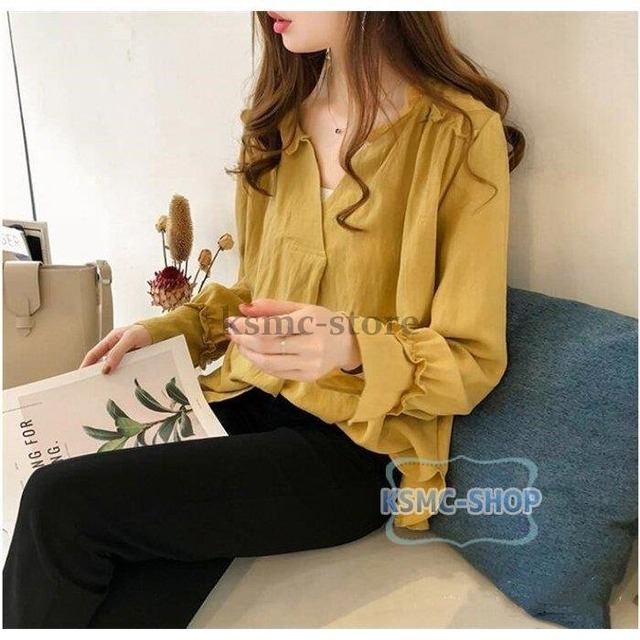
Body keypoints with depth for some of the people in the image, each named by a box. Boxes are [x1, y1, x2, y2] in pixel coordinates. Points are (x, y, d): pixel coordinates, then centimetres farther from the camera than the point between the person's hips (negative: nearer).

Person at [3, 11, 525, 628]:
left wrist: (350, 346, -26)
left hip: (361, 442, -5)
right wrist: (168, 329, 6)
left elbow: (472, 361, -8)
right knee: (126, 608, -19)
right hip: (249, 400, 5)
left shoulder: (462, 131, -10)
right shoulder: (279, 119, 9)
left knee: (61, 504, -19)